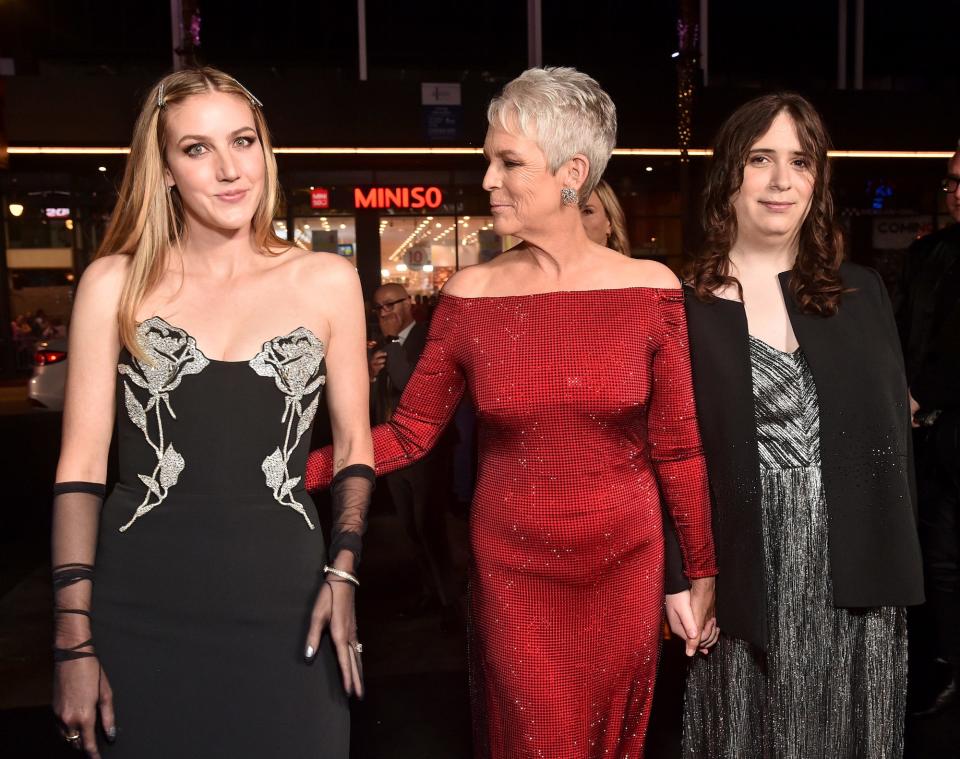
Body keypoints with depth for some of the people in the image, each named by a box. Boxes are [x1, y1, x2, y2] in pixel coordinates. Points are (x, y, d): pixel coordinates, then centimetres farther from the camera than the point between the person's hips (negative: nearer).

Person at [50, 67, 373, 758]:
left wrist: (343, 570, -6)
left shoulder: (328, 281, 1)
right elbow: (82, 466, -1)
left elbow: (353, 447, 7)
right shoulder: (115, 284, -1)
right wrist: (75, 639, -4)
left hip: (284, 608, 1)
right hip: (142, 609, 0)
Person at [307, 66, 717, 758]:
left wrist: (702, 574, 1)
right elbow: (408, 434, -3)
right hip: (514, 569, 0)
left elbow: (679, 446, -2)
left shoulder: (649, 288, -7)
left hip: (627, 564, 1)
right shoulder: (470, 294, -6)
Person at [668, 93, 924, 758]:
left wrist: (896, 566, 4)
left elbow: (894, 436, 8)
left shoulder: (862, 293, 6)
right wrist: (677, 577, -9)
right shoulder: (681, 305, -5)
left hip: (855, 578, 3)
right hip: (746, 576, -3)